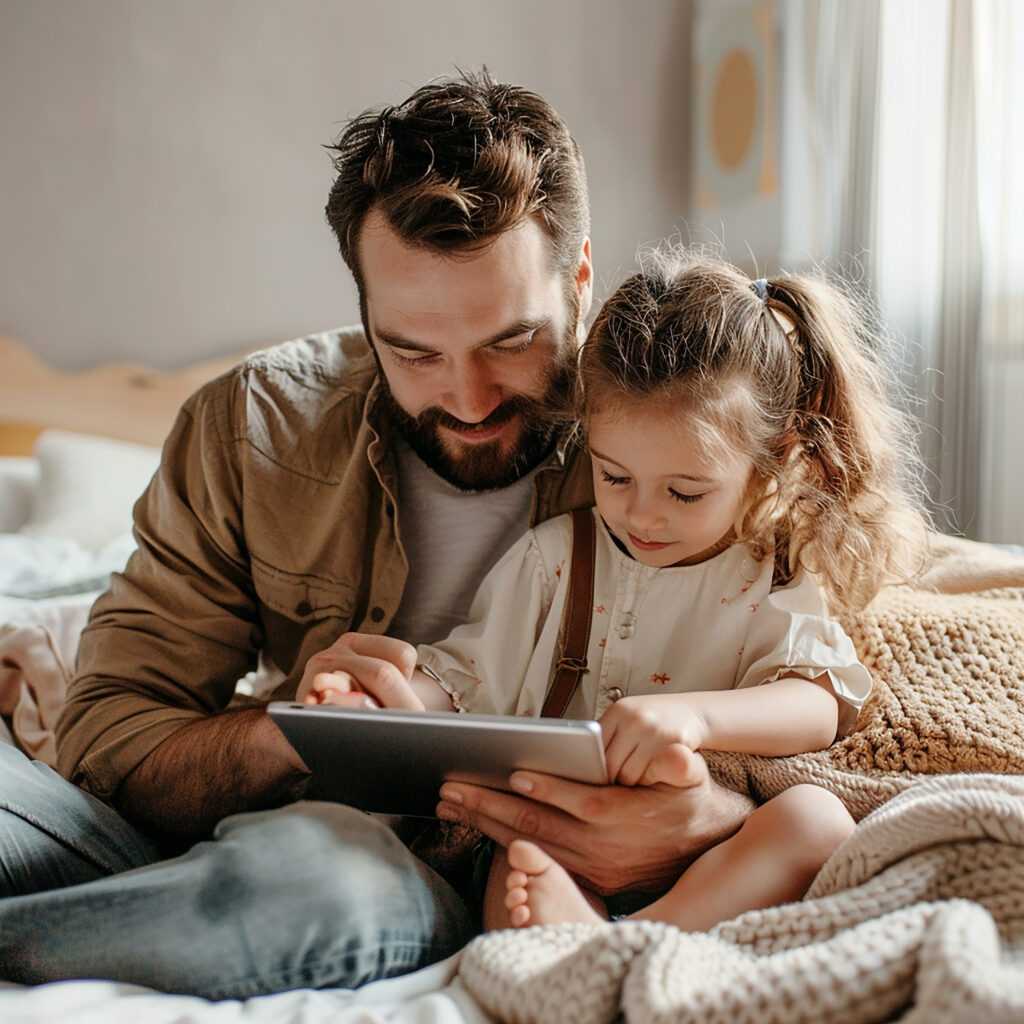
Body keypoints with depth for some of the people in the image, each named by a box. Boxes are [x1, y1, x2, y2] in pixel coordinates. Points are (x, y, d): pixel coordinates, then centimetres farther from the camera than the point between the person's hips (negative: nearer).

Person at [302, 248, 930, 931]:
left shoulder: (771, 582, 4)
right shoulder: (553, 556, 11)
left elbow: (819, 708, -12)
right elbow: (468, 680, 12)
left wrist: (694, 714, -32)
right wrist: (396, 697, -12)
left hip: (712, 865, -1)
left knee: (817, 818, -31)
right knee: (515, 868, -31)